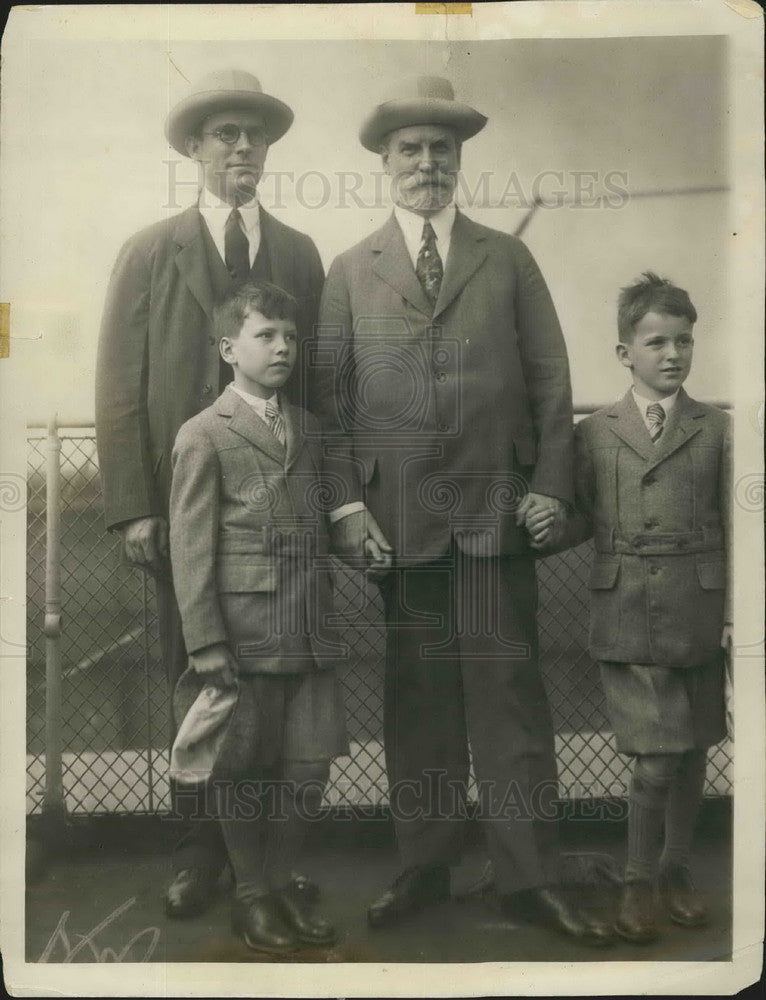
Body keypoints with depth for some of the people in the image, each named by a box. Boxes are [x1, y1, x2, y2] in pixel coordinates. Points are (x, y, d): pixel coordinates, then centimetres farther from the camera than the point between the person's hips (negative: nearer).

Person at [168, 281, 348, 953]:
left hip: (312, 632, 5)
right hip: (247, 633, -5)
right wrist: (206, 643, -12)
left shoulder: (307, 428, 14)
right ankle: (253, 896, 25)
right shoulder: (204, 436, -4)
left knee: (309, 766, 8)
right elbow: (191, 548, -7)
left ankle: (281, 882, 28)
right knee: (247, 771, 7)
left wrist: (331, 614, 13)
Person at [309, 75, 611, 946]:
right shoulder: (350, 272, 11)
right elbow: (328, 394, 6)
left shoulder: (508, 259, 13)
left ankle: (529, 877, 12)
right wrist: (345, 503, -4)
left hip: (497, 507, 0)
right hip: (397, 513, 0)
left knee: (508, 690, 1)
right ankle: (424, 865, 20)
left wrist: (551, 485, -1)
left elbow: (550, 378, 9)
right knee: (415, 694, 6)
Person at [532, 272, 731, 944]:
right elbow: (585, 519, 6)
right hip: (626, 617, -2)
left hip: (697, 616, 2)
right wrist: (549, 530, -15)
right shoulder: (594, 434, 5)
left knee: (691, 751, 12)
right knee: (656, 757, -4)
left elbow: (734, 529, 4)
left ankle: (676, 869, 33)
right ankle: (640, 880, 18)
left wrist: (733, 612, -2)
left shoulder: (717, 430, 6)